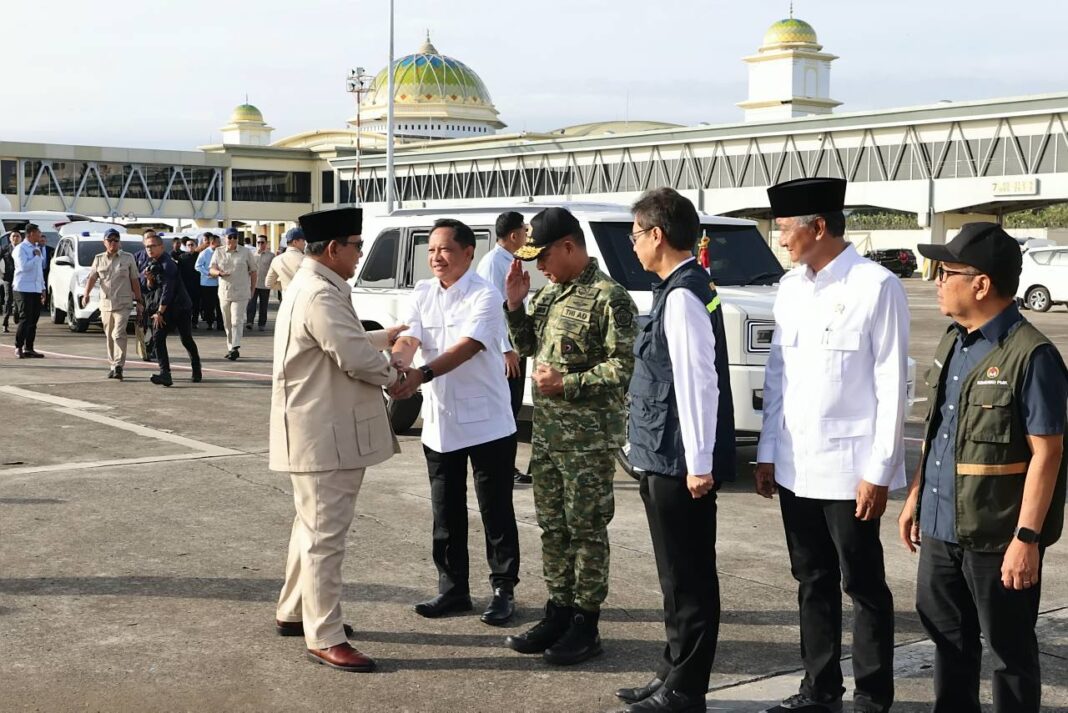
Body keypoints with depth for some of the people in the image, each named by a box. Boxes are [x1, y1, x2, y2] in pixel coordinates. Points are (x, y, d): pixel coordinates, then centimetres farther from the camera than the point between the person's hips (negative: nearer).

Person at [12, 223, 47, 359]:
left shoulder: (37, 248, 17)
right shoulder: (21, 248, -8)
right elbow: (24, 266, -21)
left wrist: (43, 288, 18)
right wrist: (36, 256, -10)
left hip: (36, 290, 7)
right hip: (24, 289, -7)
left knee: (33, 320, 7)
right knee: (25, 319, -9)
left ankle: (28, 349, 11)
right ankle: (18, 348, -3)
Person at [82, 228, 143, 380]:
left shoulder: (128, 258, 4)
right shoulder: (99, 259, 11)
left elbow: (135, 281, 6)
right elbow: (92, 278, 1)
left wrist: (139, 302, 4)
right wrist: (86, 294, -17)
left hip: (123, 303, -4)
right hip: (105, 303, 4)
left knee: (119, 334, -17)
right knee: (109, 337, 9)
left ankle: (119, 366, -22)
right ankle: (113, 366, 19)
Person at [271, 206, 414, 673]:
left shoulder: (312, 286, 14)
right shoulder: (321, 296, -22)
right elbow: (357, 358, -24)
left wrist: (386, 336, 27)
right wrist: (396, 375, -7)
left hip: (319, 432, 11)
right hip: (324, 436, -11)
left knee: (313, 526, 21)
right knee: (326, 534, -6)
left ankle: (293, 612, 34)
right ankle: (325, 638, 1)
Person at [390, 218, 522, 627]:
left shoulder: (484, 297, -12)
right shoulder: (422, 294, 6)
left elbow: (466, 347, -25)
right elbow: (409, 337, -7)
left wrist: (422, 375, -38)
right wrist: (398, 362, -31)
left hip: (486, 423, -6)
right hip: (438, 422, 6)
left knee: (496, 511, 4)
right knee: (446, 512, 13)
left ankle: (504, 590, 15)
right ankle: (452, 589, 24)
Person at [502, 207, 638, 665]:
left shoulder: (608, 297, -13)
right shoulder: (550, 293, 12)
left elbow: (624, 366, -17)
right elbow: (527, 347, 20)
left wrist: (567, 383, -19)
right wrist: (515, 305, 6)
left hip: (588, 436, -8)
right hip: (547, 433, 8)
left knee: (586, 529, 1)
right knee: (553, 526, 14)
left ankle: (585, 626, 10)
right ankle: (558, 614, 24)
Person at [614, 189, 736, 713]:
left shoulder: (682, 296, -18)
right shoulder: (686, 288, 12)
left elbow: (697, 382, -21)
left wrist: (699, 464, -21)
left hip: (678, 462, -10)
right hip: (668, 457, 10)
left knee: (687, 578, 1)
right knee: (680, 574, 18)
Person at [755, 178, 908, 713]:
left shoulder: (876, 287, -11)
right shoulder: (790, 287, 9)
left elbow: (892, 386, -12)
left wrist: (878, 471, -13)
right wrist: (768, 452, 11)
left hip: (848, 468, -6)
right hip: (794, 465, 6)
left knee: (863, 587, 6)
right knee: (812, 582, 15)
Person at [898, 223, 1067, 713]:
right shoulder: (952, 343, 9)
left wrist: (1026, 537, -20)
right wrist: (915, 496, 18)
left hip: (997, 535, -8)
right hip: (942, 525, 8)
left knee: (1009, 646, 8)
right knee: (946, 632, 21)